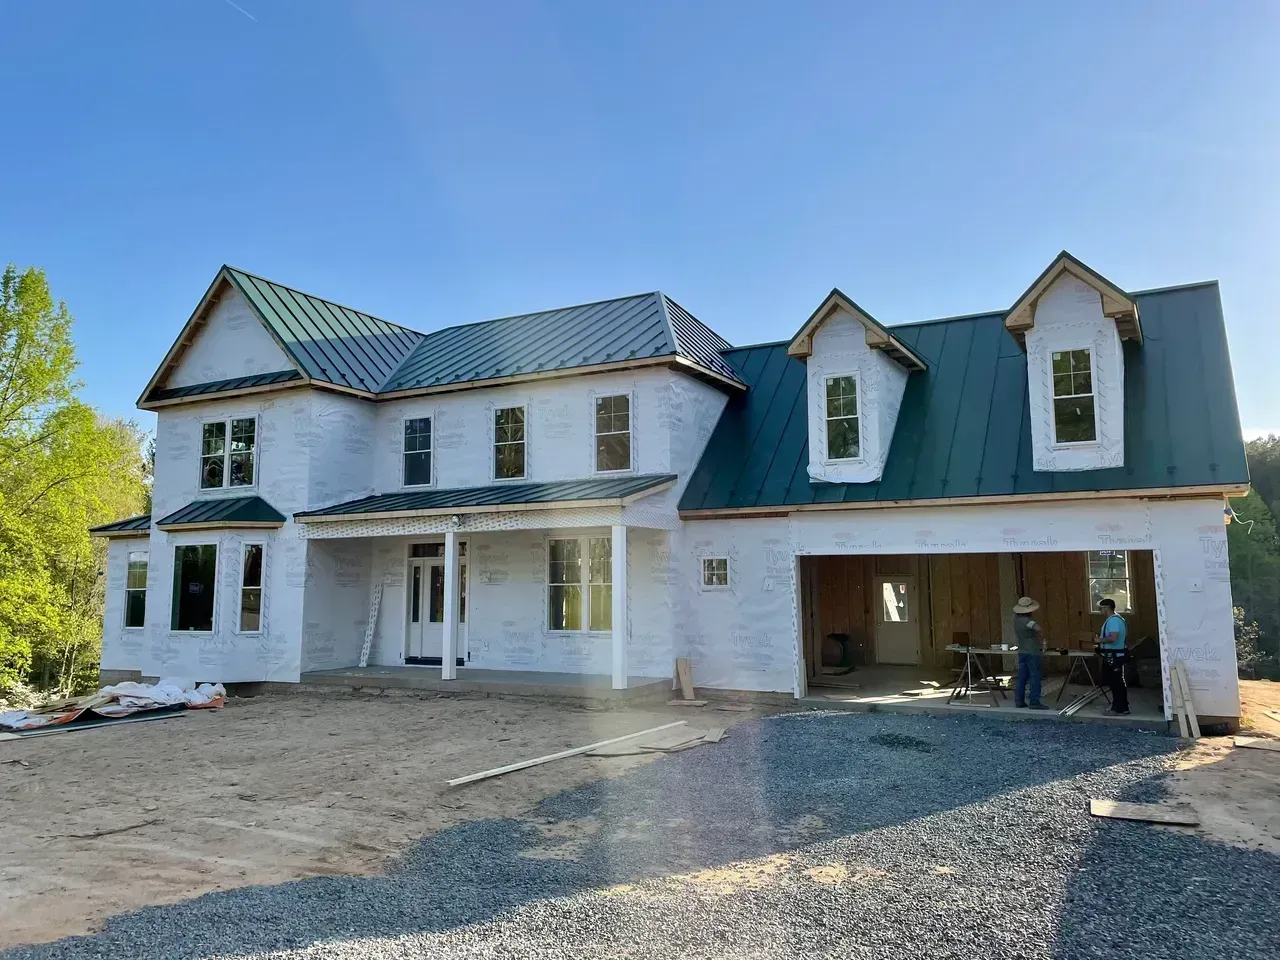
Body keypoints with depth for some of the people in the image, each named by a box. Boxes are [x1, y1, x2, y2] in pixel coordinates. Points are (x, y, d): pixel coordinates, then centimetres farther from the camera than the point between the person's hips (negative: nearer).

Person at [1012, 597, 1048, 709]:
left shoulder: (1016, 619, 5)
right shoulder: (1027, 621, -19)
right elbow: (1039, 629, -35)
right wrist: (1041, 641, -18)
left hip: (1021, 652, 8)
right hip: (1032, 652, -8)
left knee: (1022, 677, 12)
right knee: (1035, 676, -3)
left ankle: (1019, 700, 14)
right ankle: (1034, 702, -4)